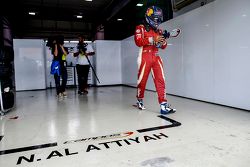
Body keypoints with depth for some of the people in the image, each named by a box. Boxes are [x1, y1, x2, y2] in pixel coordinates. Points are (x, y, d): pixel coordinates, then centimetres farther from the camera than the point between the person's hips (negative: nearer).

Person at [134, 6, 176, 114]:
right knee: (142, 80, 3)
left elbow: (163, 47, 18)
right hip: (145, 57, -4)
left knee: (160, 80, -6)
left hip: (156, 57, 5)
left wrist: (163, 41, -5)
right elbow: (138, 42, -13)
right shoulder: (140, 28, 4)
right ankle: (139, 100, 26)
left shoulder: (158, 31, 19)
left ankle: (164, 105, -9)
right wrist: (153, 39, -19)